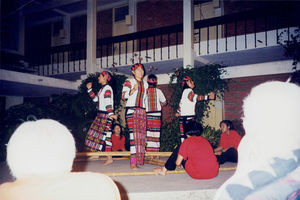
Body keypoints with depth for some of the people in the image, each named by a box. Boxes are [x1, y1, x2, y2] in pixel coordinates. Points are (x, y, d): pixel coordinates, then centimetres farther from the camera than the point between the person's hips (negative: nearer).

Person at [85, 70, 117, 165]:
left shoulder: (107, 88, -12)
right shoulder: (102, 88, 19)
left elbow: (108, 102, -23)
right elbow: (95, 99, 26)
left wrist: (111, 113, -31)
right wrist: (89, 89, 24)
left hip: (105, 115, -10)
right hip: (101, 114, 10)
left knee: (105, 134, -9)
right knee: (96, 133, 13)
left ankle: (109, 158, -5)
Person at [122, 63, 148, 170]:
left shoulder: (145, 84, 19)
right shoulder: (129, 82, 2)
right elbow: (124, 96, -11)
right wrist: (133, 90, -27)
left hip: (142, 112, 6)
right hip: (131, 110, -6)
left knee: (141, 135, 2)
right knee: (134, 135, -13)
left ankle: (138, 160, 8)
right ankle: (133, 163, -13)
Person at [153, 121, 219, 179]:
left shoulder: (187, 141, -1)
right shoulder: (205, 140, 15)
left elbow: (178, 163, 0)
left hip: (197, 174, -5)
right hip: (214, 173, 6)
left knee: (178, 148, 10)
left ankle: (164, 170, 20)